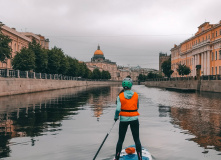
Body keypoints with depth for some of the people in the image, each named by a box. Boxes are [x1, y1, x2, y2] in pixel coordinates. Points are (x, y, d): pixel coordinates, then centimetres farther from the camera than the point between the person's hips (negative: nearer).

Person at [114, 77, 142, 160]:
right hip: (134, 119, 1)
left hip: (123, 119, 0)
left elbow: (118, 109, -13)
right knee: (137, 139, 8)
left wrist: (116, 117, 3)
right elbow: (137, 107, 3)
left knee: (120, 139, 11)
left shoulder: (120, 96, -9)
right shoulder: (136, 95, -4)